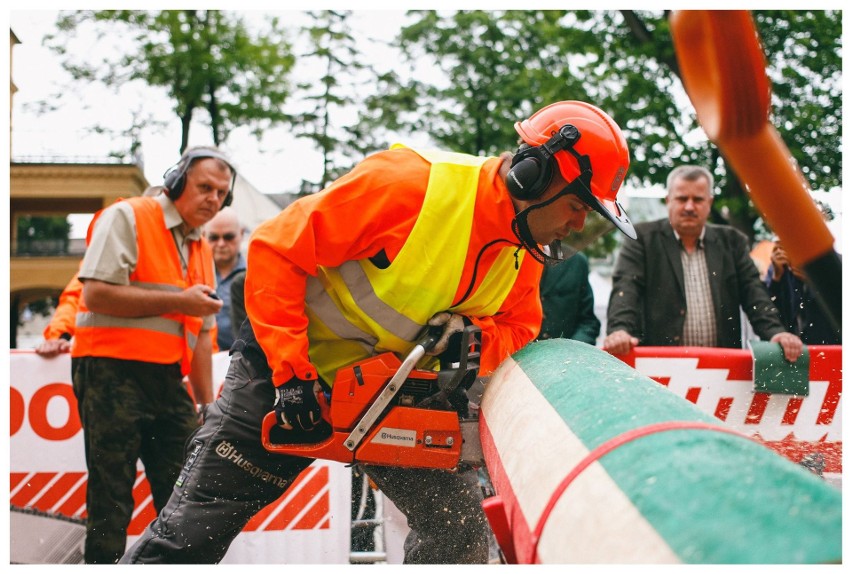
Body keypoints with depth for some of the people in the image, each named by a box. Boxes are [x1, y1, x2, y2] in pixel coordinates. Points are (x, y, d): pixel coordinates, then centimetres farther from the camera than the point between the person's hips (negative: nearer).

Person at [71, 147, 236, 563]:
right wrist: (179, 301, -13)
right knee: (112, 495, -6)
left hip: (168, 379, 7)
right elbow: (97, 293, -16)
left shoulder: (202, 252, 20)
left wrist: (207, 406, 17)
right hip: (112, 371, -7)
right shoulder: (127, 217, -3)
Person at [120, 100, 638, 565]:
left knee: (460, 527, -4)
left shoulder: (523, 257, -6)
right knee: (191, 531, 1)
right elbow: (277, 249, -25)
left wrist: (473, 333, -19)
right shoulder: (411, 182, -28)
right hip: (290, 369, -5)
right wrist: (292, 373, -27)